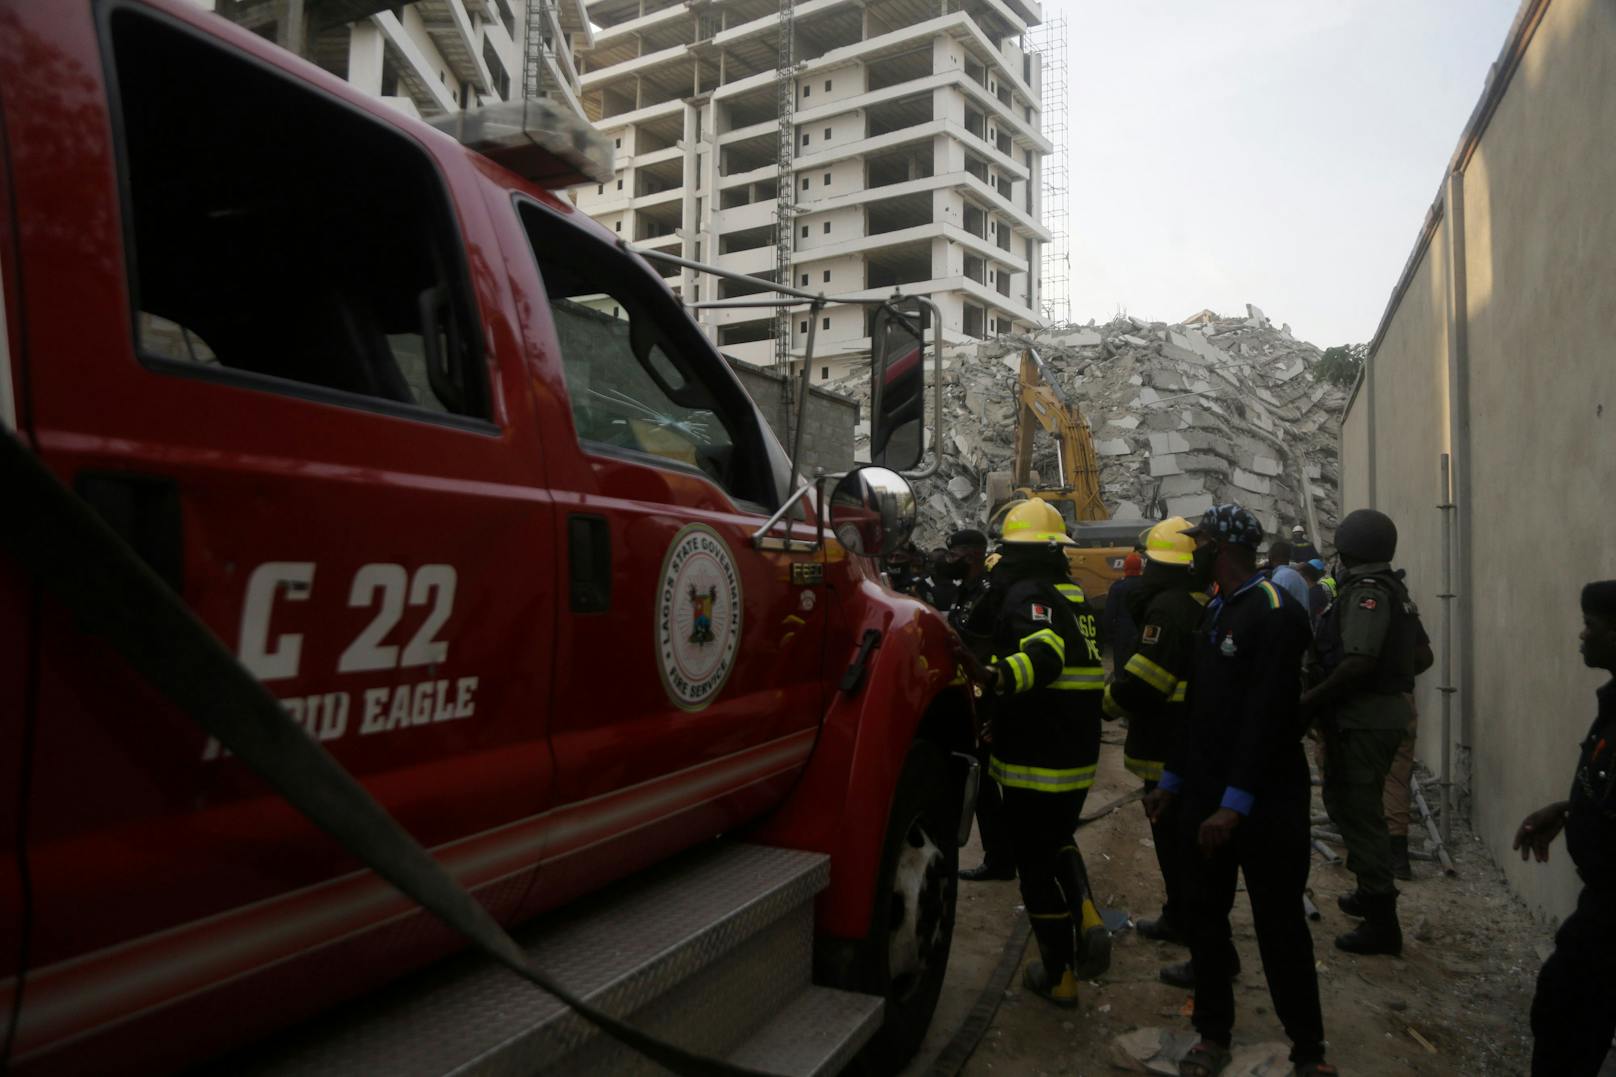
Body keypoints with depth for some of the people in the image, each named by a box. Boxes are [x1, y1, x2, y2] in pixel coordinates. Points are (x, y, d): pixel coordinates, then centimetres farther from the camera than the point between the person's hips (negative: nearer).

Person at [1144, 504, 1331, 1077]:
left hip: (1266, 798, -8)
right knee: (1205, 917, 13)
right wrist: (1173, 778, 16)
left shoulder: (1275, 611, -15)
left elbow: (1267, 715, -22)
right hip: (1205, 792, 8)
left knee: (1280, 924, 3)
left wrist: (1236, 802, -25)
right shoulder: (1213, 611, 11)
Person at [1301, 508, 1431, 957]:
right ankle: (1372, 893, 35)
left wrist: (1312, 698, -20)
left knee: (1359, 812, -3)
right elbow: (1423, 657, 17)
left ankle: (1382, 922, 3)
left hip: (1361, 718, -10)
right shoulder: (1393, 590, 12)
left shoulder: (1366, 592, -17)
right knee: (1349, 802, 22)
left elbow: (1358, 662, -28)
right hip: (1386, 712, 10)